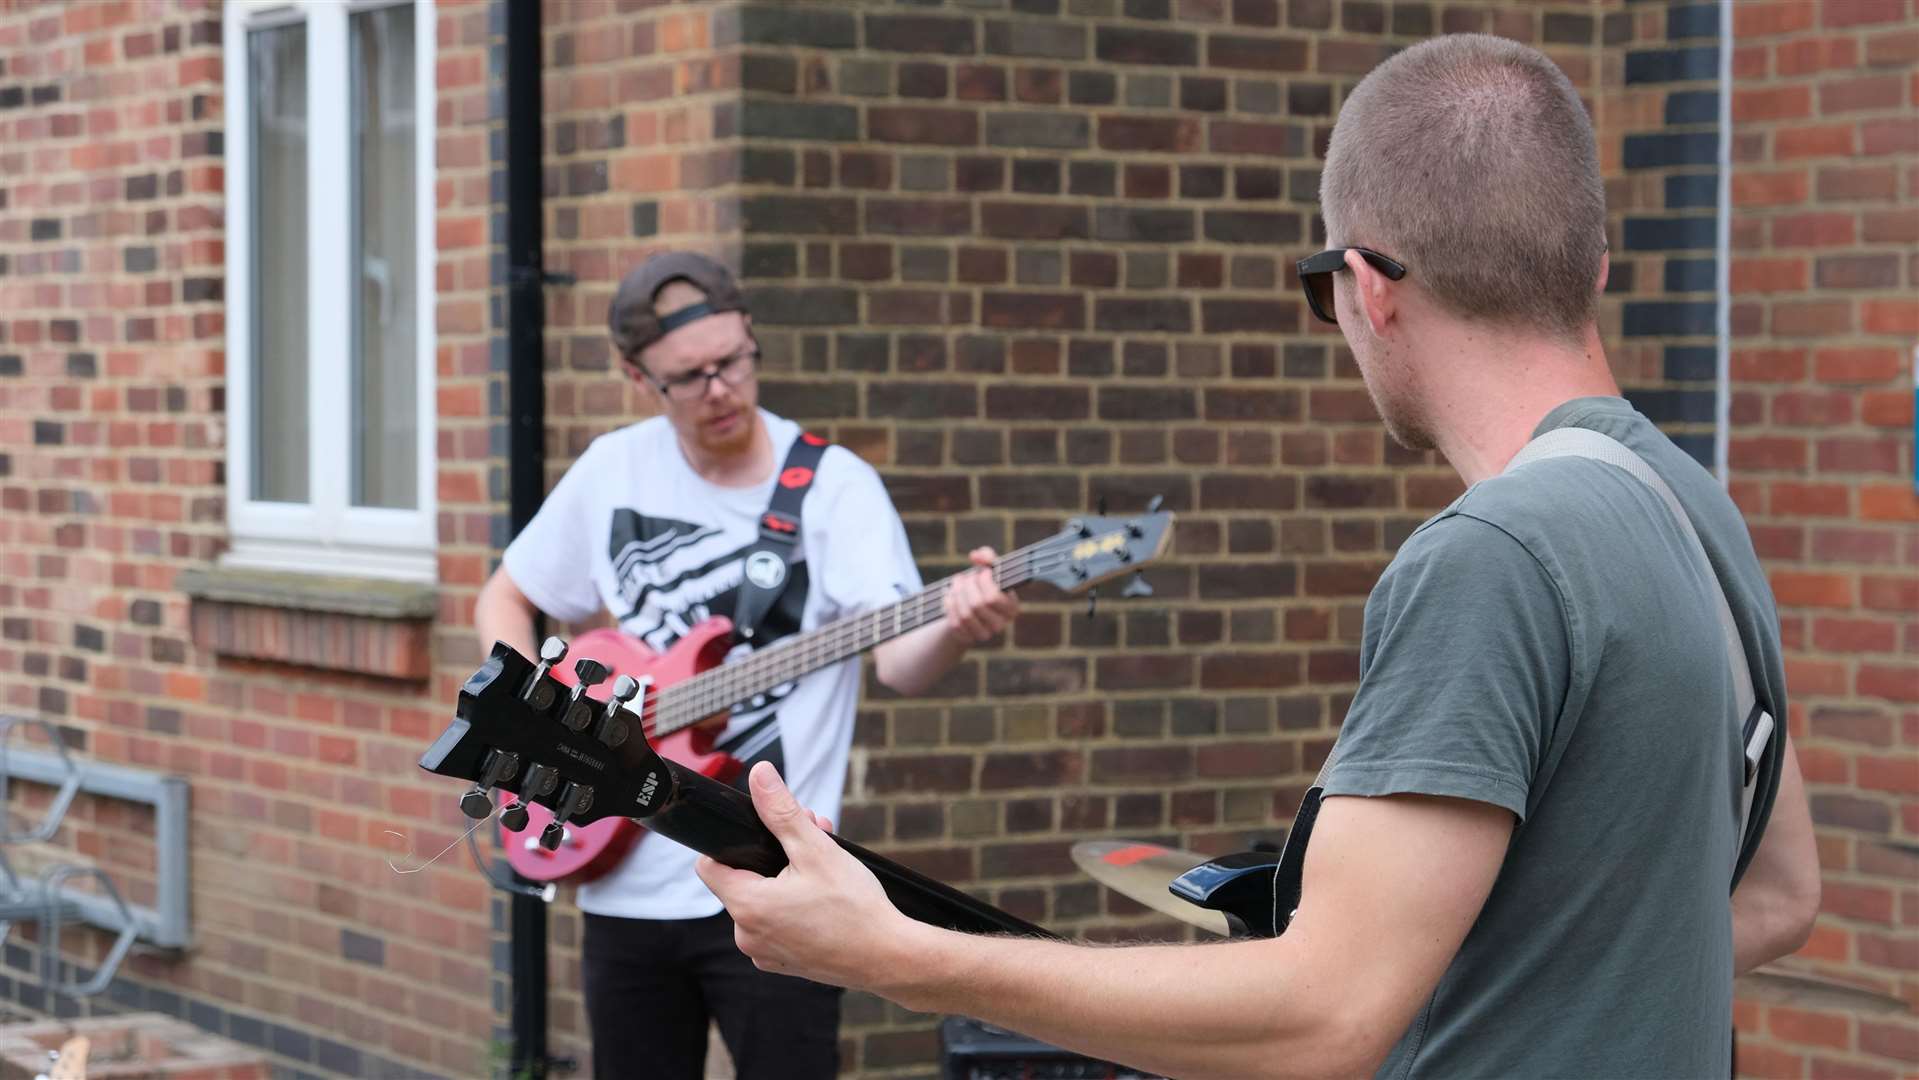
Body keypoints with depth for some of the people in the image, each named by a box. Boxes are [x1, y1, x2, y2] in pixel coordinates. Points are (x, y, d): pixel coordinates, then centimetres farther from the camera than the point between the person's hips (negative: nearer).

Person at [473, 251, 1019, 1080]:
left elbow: (897, 662, -20)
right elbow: (503, 599, 17)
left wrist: (953, 631, -43)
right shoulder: (612, 472, 4)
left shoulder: (833, 486, -7)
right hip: (624, 881, 4)